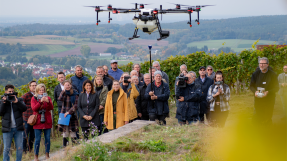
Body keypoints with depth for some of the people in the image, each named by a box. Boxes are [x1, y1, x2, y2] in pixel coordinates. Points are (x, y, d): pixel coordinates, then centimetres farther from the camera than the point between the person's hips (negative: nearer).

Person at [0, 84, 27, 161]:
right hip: (7, 129, -1)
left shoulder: (19, 100, 9)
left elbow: (24, 108, -8)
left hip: (18, 128, 1)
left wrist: (17, 102, -20)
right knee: (6, 149, 3)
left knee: (20, 148, 4)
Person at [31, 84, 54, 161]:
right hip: (38, 122, -2)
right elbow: (34, 108, -11)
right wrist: (40, 101, -24)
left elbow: (51, 108, -5)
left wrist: (48, 102, -24)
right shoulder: (34, 98, 6)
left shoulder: (48, 98, 10)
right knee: (37, 139, -1)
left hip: (47, 122, 2)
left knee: (47, 138, 3)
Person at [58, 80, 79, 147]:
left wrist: (69, 112, -14)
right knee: (65, 132, 3)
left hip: (72, 115, -2)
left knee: (73, 132, -4)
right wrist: (64, 90, -17)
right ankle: (64, 146, 8)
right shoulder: (64, 93, 8)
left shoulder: (75, 94, -1)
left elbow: (75, 105, -6)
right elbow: (60, 99, -13)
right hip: (64, 114, 3)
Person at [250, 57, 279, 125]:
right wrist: (255, 91, -14)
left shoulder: (272, 74, -5)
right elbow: (251, 86, 8)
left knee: (267, 118, 0)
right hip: (258, 99, 2)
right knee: (257, 118, 2)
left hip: (269, 100, -2)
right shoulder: (255, 74, 3)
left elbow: (276, 87, -4)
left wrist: (268, 92, -21)